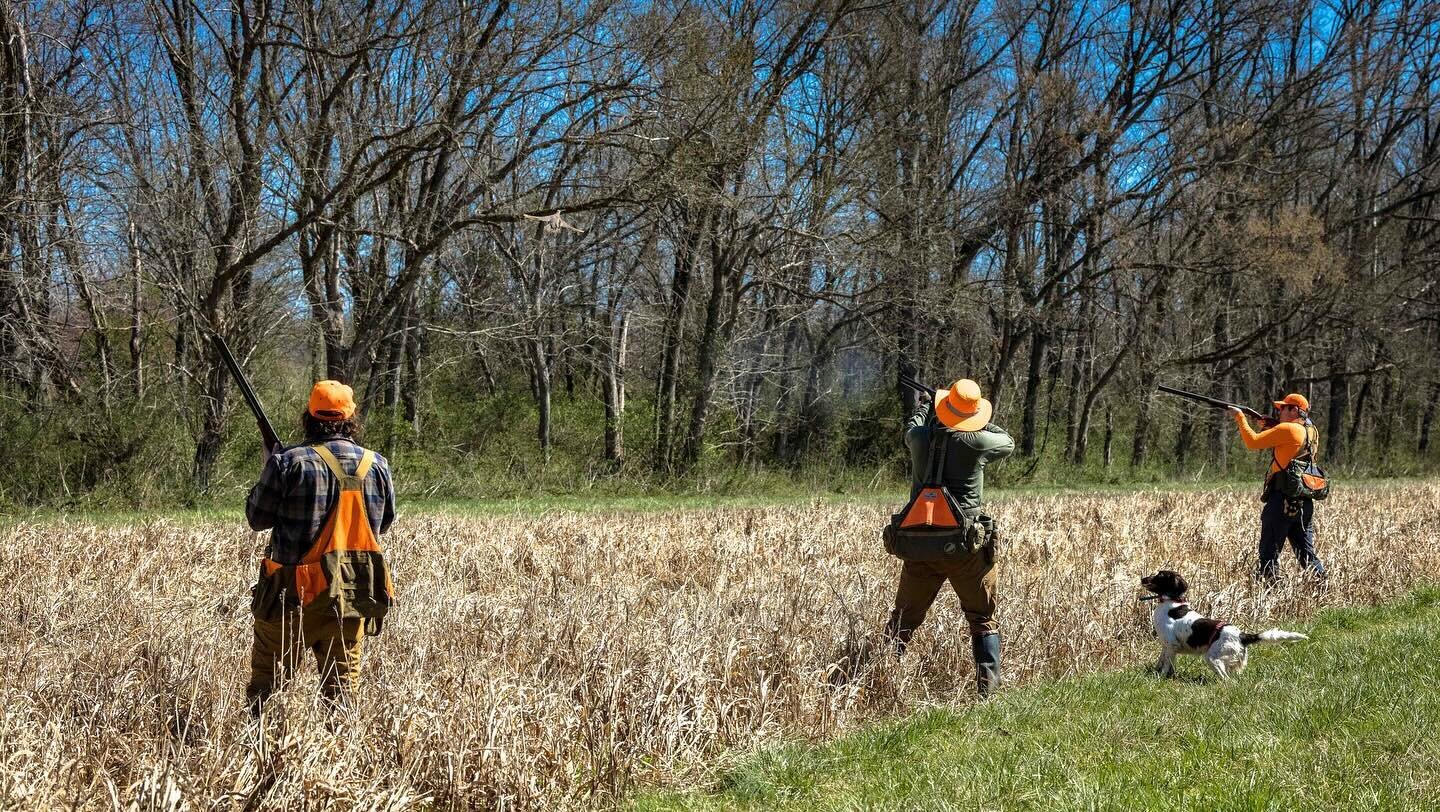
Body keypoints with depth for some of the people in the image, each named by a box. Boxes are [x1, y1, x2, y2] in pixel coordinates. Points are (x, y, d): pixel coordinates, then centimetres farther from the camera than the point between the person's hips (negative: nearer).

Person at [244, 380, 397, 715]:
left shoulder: (289, 462, -12)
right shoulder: (377, 465, 0)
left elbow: (257, 518, -2)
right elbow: (385, 522, 13)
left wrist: (270, 469, 11)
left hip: (296, 593, -3)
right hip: (354, 597, 3)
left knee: (266, 680, 8)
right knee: (341, 683, 11)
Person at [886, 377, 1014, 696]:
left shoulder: (920, 438, -3)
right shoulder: (976, 442, -12)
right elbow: (1008, 442, 9)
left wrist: (926, 406, 42)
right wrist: (980, 423, 19)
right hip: (966, 548, -3)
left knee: (903, 618, 13)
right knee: (983, 620, 12)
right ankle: (988, 688, 7)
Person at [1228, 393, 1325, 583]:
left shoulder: (1287, 429, -11)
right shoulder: (1312, 432, 13)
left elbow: (1253, 442, -11)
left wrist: (1240, 417, 0)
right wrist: (1272, 425, 15)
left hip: (1282, 499, -8)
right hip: (1305, 503, 8)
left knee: (1270, 552, -2)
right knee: (1306, 553, 12)